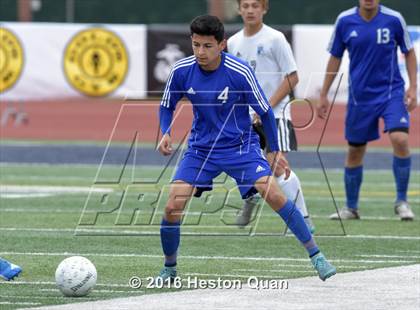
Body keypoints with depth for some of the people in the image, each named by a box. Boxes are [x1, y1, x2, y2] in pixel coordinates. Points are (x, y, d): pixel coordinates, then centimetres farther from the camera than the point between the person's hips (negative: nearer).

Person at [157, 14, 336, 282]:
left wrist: (276, 150, 0)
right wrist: (166, 133, -12)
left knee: (273, 194, -21)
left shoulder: (240, 72, -19)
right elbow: (167, 106, 7)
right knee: (172, 208, -11)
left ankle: (316, 255, -9)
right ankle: (169, 268, 14)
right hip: (200, 149, 3)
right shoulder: (182, 71, -11)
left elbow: (265, 111, -6)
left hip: (240, 146, -3)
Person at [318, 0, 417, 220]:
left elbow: (409, 53, 5)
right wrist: (323, 95, 8)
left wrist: (413, 87, -5)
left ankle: (401, 201, -6)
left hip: (392, 92, -2)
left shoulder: (394, 19, -7)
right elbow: (335, 58, 7)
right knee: (355, 151, 9)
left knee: (400, 139, -21)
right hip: (359, 96, 2)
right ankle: (351, 208, 26)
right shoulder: (344, 21, -3)